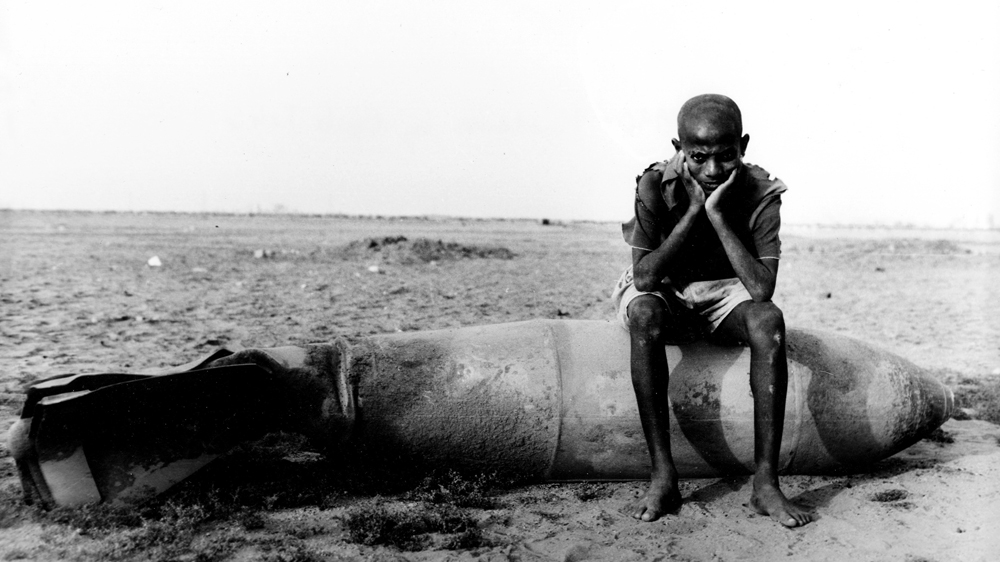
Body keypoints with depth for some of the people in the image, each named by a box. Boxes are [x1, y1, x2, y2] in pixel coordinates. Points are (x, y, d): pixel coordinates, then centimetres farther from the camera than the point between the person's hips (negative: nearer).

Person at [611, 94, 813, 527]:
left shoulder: (760, 193, -18)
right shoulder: (656, 185, -20)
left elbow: (762, 289, -28)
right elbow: (645, 277, -28)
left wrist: (717, 215, -32)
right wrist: (693, 211, -31)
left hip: (724, 294, 1)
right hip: (662, 292, -1)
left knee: (769, 320, -31)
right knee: (644, 314, -36)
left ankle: (766, 483, -26)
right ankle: (662, 476, -30)